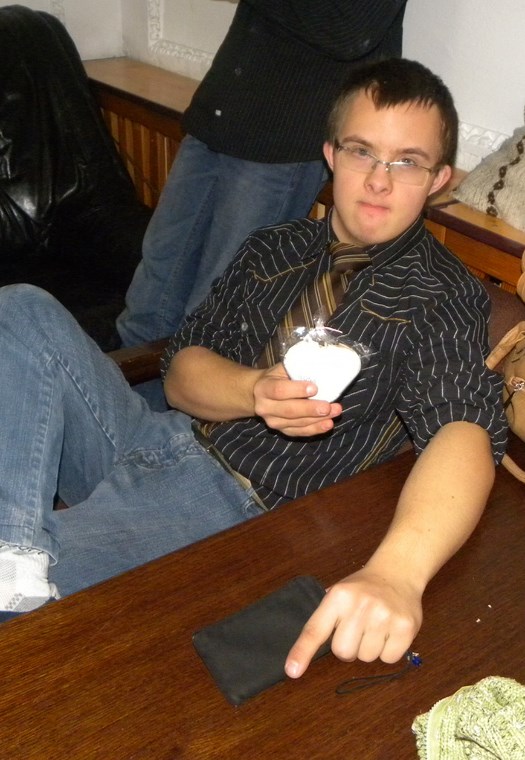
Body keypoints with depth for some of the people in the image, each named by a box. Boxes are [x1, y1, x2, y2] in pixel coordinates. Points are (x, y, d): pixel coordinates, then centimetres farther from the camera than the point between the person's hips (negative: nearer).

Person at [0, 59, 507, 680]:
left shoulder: (441, 299, -5)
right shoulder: (275, 248, 14)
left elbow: (465, 433, -24)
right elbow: (181, 369, 7)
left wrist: (395, 572, -45)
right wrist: (257, 391, -18)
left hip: (233, 497, -7)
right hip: (158, 437, 7)